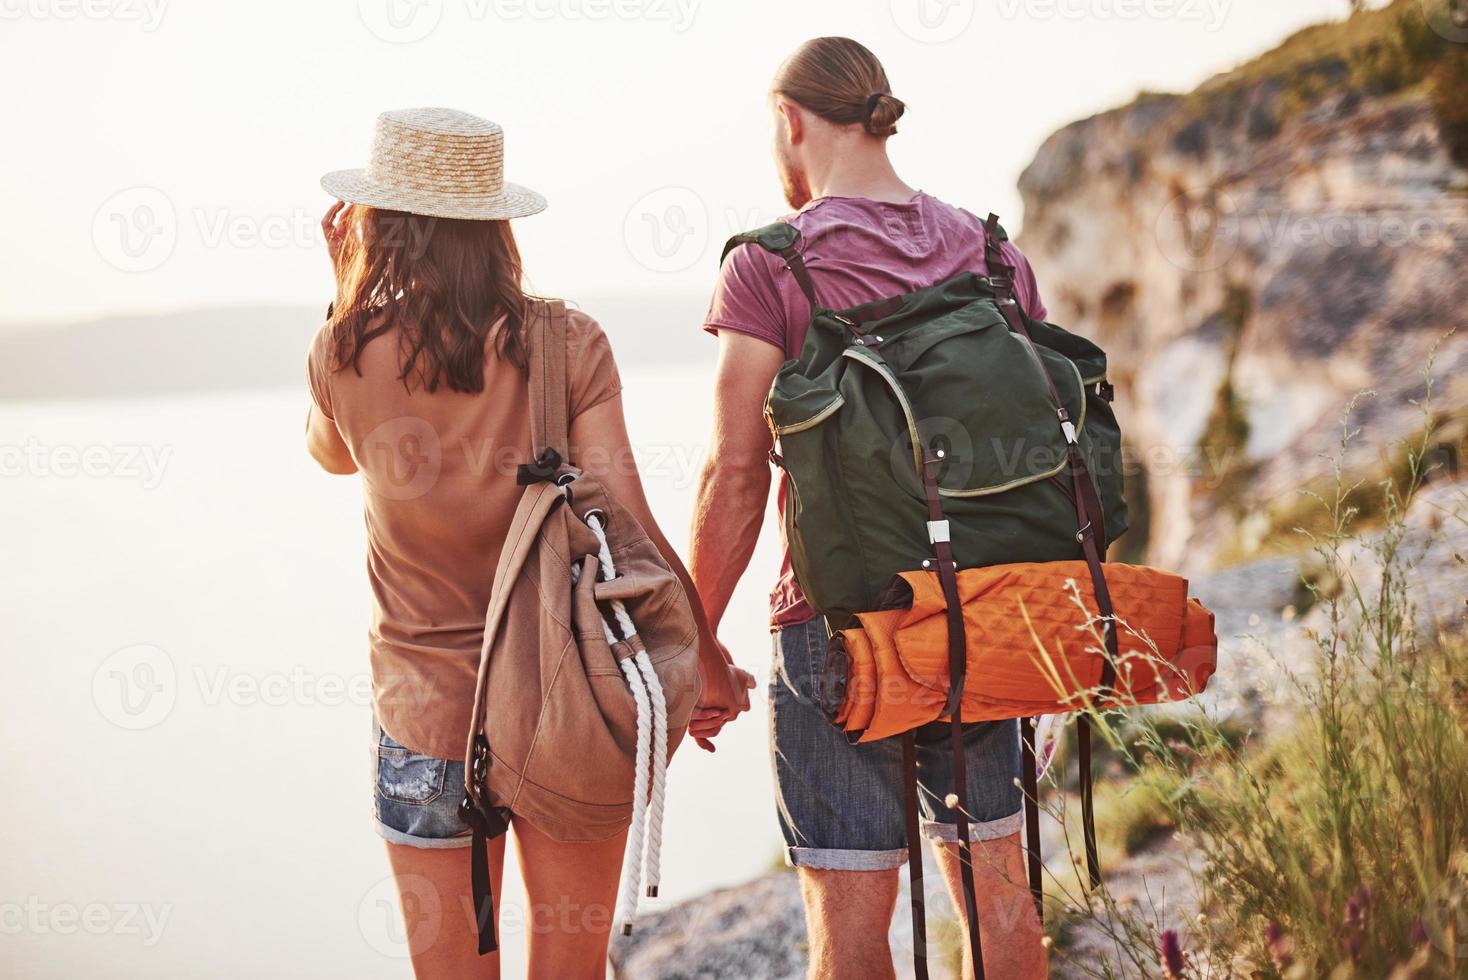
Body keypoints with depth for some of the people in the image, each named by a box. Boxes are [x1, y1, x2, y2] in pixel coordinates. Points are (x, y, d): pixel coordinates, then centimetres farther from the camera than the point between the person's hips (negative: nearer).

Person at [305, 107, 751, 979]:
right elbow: (628, 527, -13)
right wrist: (706, 658, -2)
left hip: (429, 713, 0)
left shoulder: (345, 357, -6)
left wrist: (347, 296, 15)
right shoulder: (569, 345, -8)